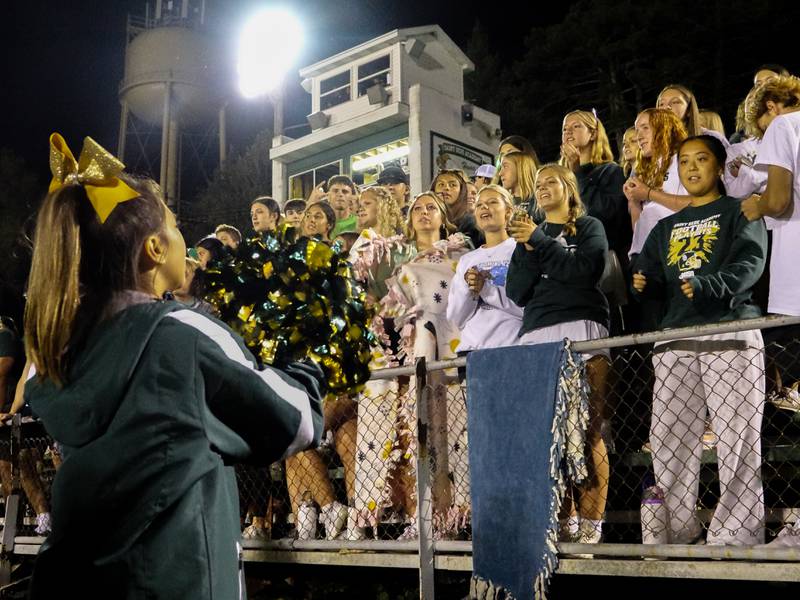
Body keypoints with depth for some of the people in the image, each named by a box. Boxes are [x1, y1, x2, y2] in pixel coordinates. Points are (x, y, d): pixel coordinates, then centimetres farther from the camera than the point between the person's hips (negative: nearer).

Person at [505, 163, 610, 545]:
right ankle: (564, 519, 0)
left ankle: (590, 524, -7)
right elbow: (517, 292, 13)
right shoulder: (529, 234, 25)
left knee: (587, 432, -10)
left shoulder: (589, 227, 16)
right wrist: (527, 249, 2)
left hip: (582, 334, -3)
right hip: (537, 337, 3)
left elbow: (583, 269, -4)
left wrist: (539, 240, -1)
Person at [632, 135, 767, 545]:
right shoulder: (666, 227, 25)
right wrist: (644, 284, -6)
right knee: (668, 439, 0)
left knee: (736, 437, -8)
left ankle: (736, 535, -2)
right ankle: (675, 533, 9)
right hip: (675, 337, 5)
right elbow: (648, 273, 19)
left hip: (730, 330, -4)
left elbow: (750, 262, -8)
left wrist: (706, 286, -25)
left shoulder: (739, 212, 9)